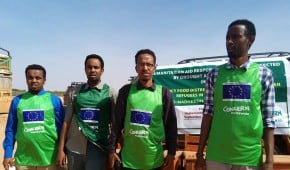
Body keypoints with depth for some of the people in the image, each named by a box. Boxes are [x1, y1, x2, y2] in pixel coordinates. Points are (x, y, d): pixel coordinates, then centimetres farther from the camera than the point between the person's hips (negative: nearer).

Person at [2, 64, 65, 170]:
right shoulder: (17, 100, 4)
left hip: (49, 158, -1)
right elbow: (10, 129, 7)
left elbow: (61, 127, -1)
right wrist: (8, 154, 4)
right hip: (23, 159, 2)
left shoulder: (54, 100, -2)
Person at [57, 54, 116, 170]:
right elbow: (67, 121, 5)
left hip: (98, 148, -2)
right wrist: (61, 149, 4)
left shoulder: (110, 92, 0)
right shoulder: (76, 92, 5)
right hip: (74, 148, 2)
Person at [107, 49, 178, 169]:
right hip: (129, 157, 0)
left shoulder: (163, 93, -1)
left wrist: (171, 153, 0)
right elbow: (117, 122, 2)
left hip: (153, 158, 0)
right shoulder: (126, 91, 0)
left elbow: (171, 125, 1)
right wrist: (112, 149, 0)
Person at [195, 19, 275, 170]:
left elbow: (268, 120, 0)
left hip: (250, 158, 0)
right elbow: (208, 114, 2)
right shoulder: (214, 74, 1)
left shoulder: (264, 74, 0)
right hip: (216, 157, 1)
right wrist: (200, 153, 1)